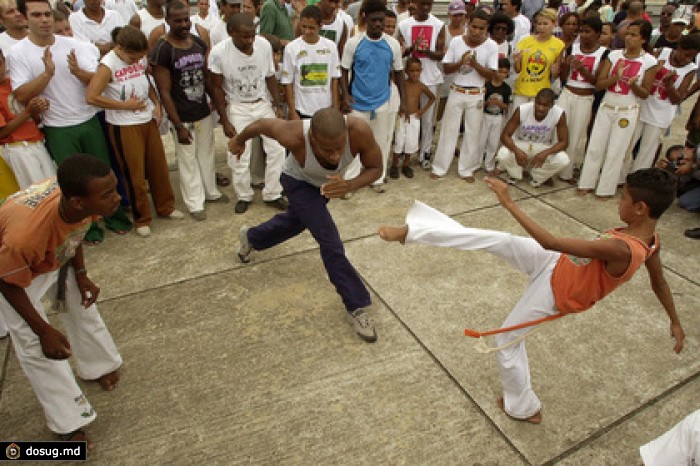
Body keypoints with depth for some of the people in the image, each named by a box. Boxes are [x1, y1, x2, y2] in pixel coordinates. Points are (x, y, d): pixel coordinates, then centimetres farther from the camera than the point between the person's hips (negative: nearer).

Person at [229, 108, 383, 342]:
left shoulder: (359, 130, -41)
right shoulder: (294, 136, -42)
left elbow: (375, 168, -24)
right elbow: (262, 123, -21)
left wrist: (349, 186, -45)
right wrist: (239, 141, 0)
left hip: (325, 183, 5)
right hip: (299, 182, -4)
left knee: (295, 222, 29)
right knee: (331, 242, -16)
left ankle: (250, 237, 59)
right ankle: (357, 307, 0)